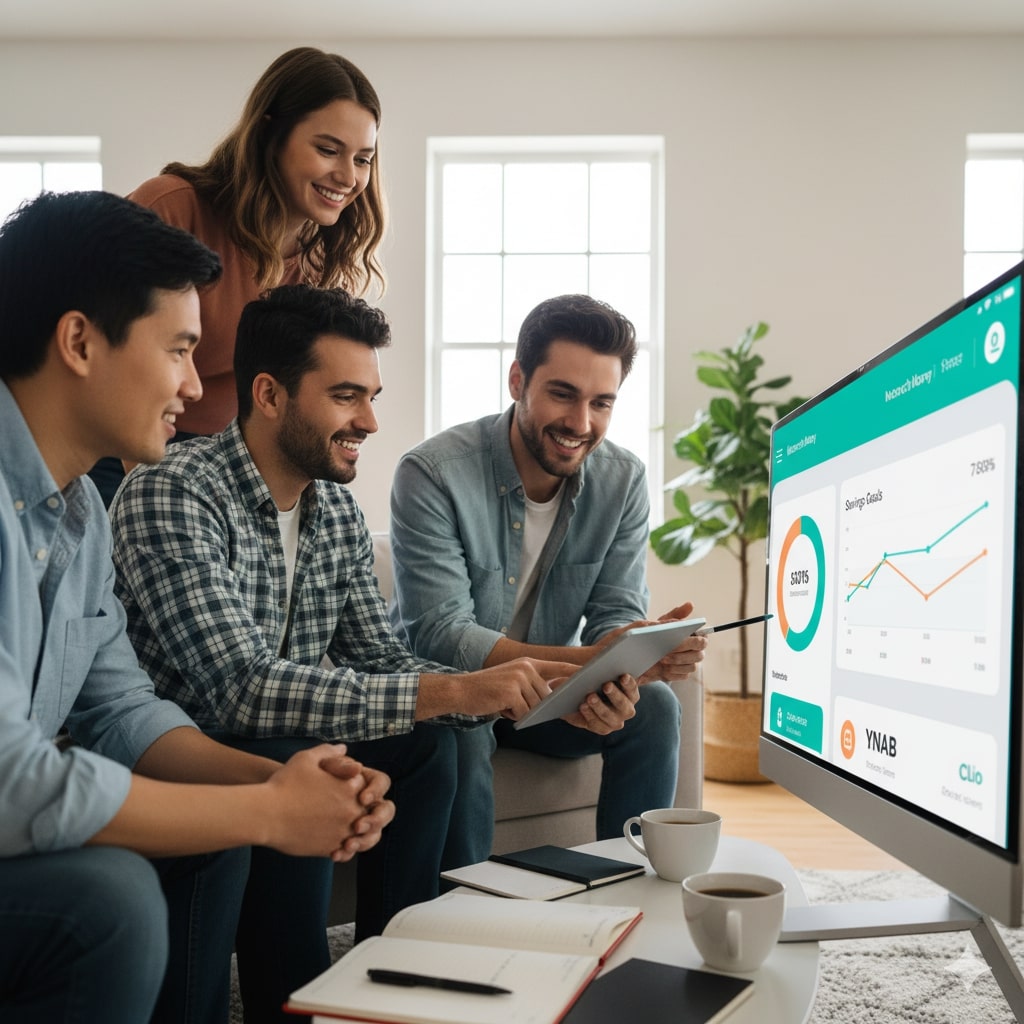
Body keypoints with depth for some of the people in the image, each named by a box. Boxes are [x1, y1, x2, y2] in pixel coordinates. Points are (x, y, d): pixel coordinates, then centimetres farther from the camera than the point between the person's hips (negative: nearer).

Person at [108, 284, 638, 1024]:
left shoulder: (337, 508, 1)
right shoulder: (170, 496, -24)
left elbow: (380, 661, 1)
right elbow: (243, 689, -33)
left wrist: (529, 694, -15)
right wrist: (451, 691, -36)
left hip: (273, 739, 7)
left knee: (425, 743, -8)